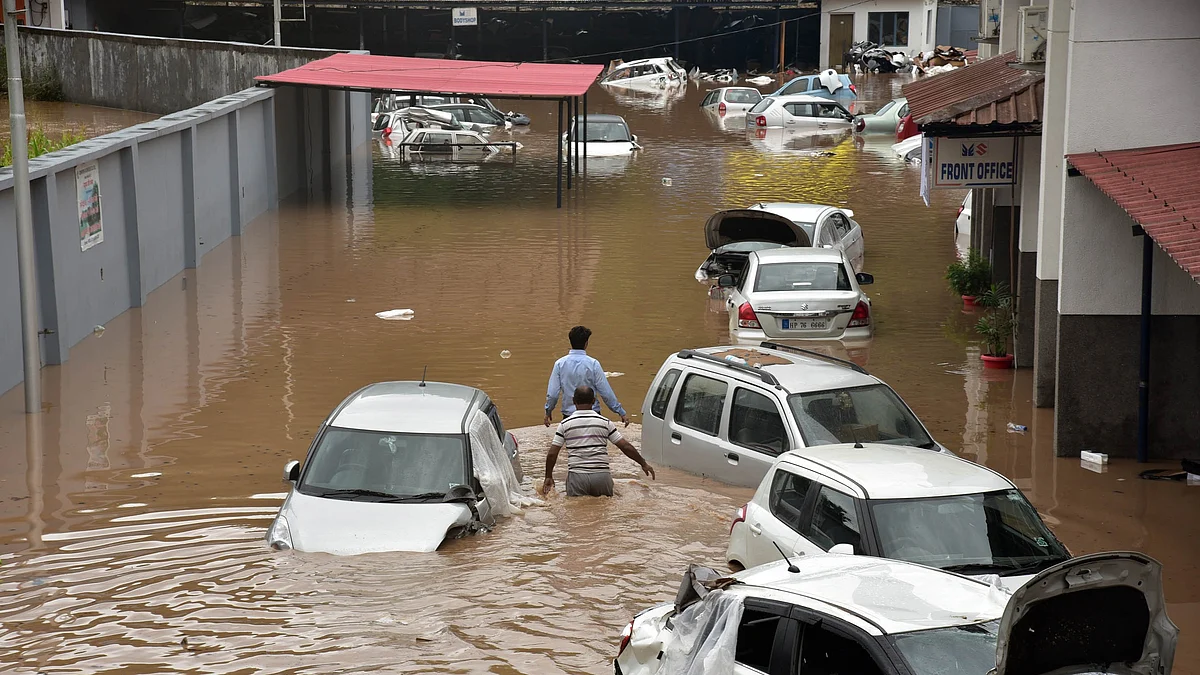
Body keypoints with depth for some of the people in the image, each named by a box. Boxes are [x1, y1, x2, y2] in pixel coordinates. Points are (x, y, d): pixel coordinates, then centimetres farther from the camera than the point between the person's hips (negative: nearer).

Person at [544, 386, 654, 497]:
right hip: (602, 475, 0)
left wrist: (548, 477, 17)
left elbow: (552, 454, 4)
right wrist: (643, 464, 17)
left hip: (577, 476, 0)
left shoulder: (565, 424, 4)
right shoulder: (605, 422, 5)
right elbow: (626, 447, 5)